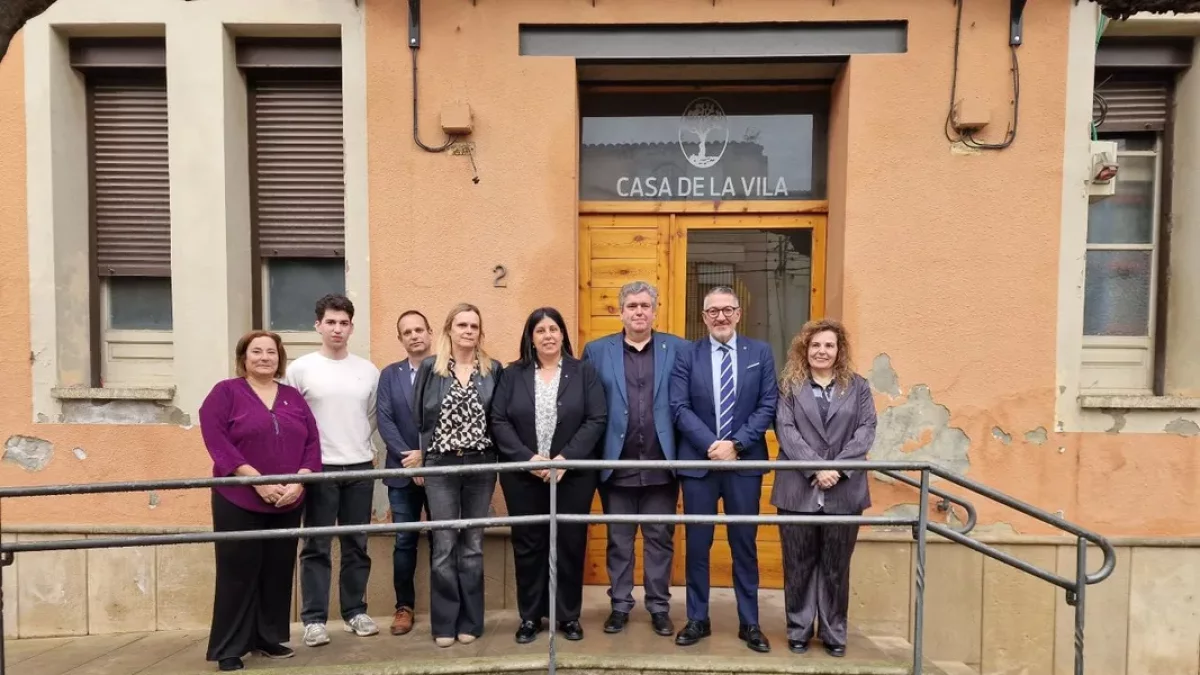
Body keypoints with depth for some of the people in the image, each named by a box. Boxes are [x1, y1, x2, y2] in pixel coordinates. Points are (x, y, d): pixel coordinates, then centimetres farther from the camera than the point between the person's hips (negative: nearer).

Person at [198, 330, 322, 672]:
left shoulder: (294, 397, 11)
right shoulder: (225, 392, 0)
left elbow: (312, 443, 6)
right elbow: (217, 441, -12)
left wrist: (298, 482, -10)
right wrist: (258, 481, -18)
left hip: (288, 503, 4)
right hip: (238, 501, -4)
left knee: (279, 572, 11)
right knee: (239, 573, 1)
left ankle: (270, 638, 25)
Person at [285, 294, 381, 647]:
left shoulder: (368, 370, 4)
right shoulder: (300, 368, -3)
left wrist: (364, 448, 7)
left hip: (360, 467, 3)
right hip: (319, 468, -2)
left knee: (356, 545, 11)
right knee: (316, 546, 4)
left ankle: (355, 612, 23)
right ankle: (314, 619, 14)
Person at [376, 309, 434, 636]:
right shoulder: (390, 374, 7)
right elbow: (384, 420, -1)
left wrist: (427, 456, -13)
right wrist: (409, 458, -12)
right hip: (403, 470, 2)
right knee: (404, 542, 8)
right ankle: (404, 606, 22)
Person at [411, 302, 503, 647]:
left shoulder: (493, 369, 2)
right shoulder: (430, 367, 1)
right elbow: (418, 415, 4)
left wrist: (498, 456, -2)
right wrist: (419, 454, 2)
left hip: (481, 465, 1)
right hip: (440, 466, -1)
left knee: (473, 546, 10)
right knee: (444, 547, 4)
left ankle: (470, 621, 21)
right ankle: (444, 623, 17)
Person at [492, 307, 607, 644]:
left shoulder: (584, 372, 2)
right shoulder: (513, 374, 4)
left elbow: (596, 420, -5)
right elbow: (499, 421, -2)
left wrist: (566, 458, -15)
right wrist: (527, 458, -14)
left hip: (572, 474, 0)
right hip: (523, 475, 1)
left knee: (570, 544, 7)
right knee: (528, 546, 8)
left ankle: (569, 616, 23)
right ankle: (529, 616, 23)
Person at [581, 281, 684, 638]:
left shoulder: (678, 349, 2)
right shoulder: (597, 350, 3)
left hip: (661, 464, 0)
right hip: (617, 464, 0)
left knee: (660, 539, 11)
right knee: (619, 540, 12)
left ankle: (659, 607, 26)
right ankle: (620, 605, 27)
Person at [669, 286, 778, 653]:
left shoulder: (761, 352, 4)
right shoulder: (686, 355, 1)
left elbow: (768, 405, -2)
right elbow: (679, 408, -4)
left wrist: (736, 444, -13)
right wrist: (711, 445, -15)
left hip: (745, 463, 0)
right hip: (698, 462, 0)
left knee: (744, 545, 10)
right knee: (697, 544, 9)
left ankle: (749, 623, 24)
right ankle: (697, 619, 24)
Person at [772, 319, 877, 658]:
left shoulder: (858, 386, 9)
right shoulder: (789, 385, 5)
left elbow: (866, 430, 0)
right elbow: (786, 430, -5)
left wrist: (838, 467, -13)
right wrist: (816, 467, -16)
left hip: (844, 490, 1)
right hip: (799, 488, -1)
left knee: (836, 566, 10)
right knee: (799, 564, 7)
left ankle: (834, 633, 23)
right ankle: (798, 630, 21)